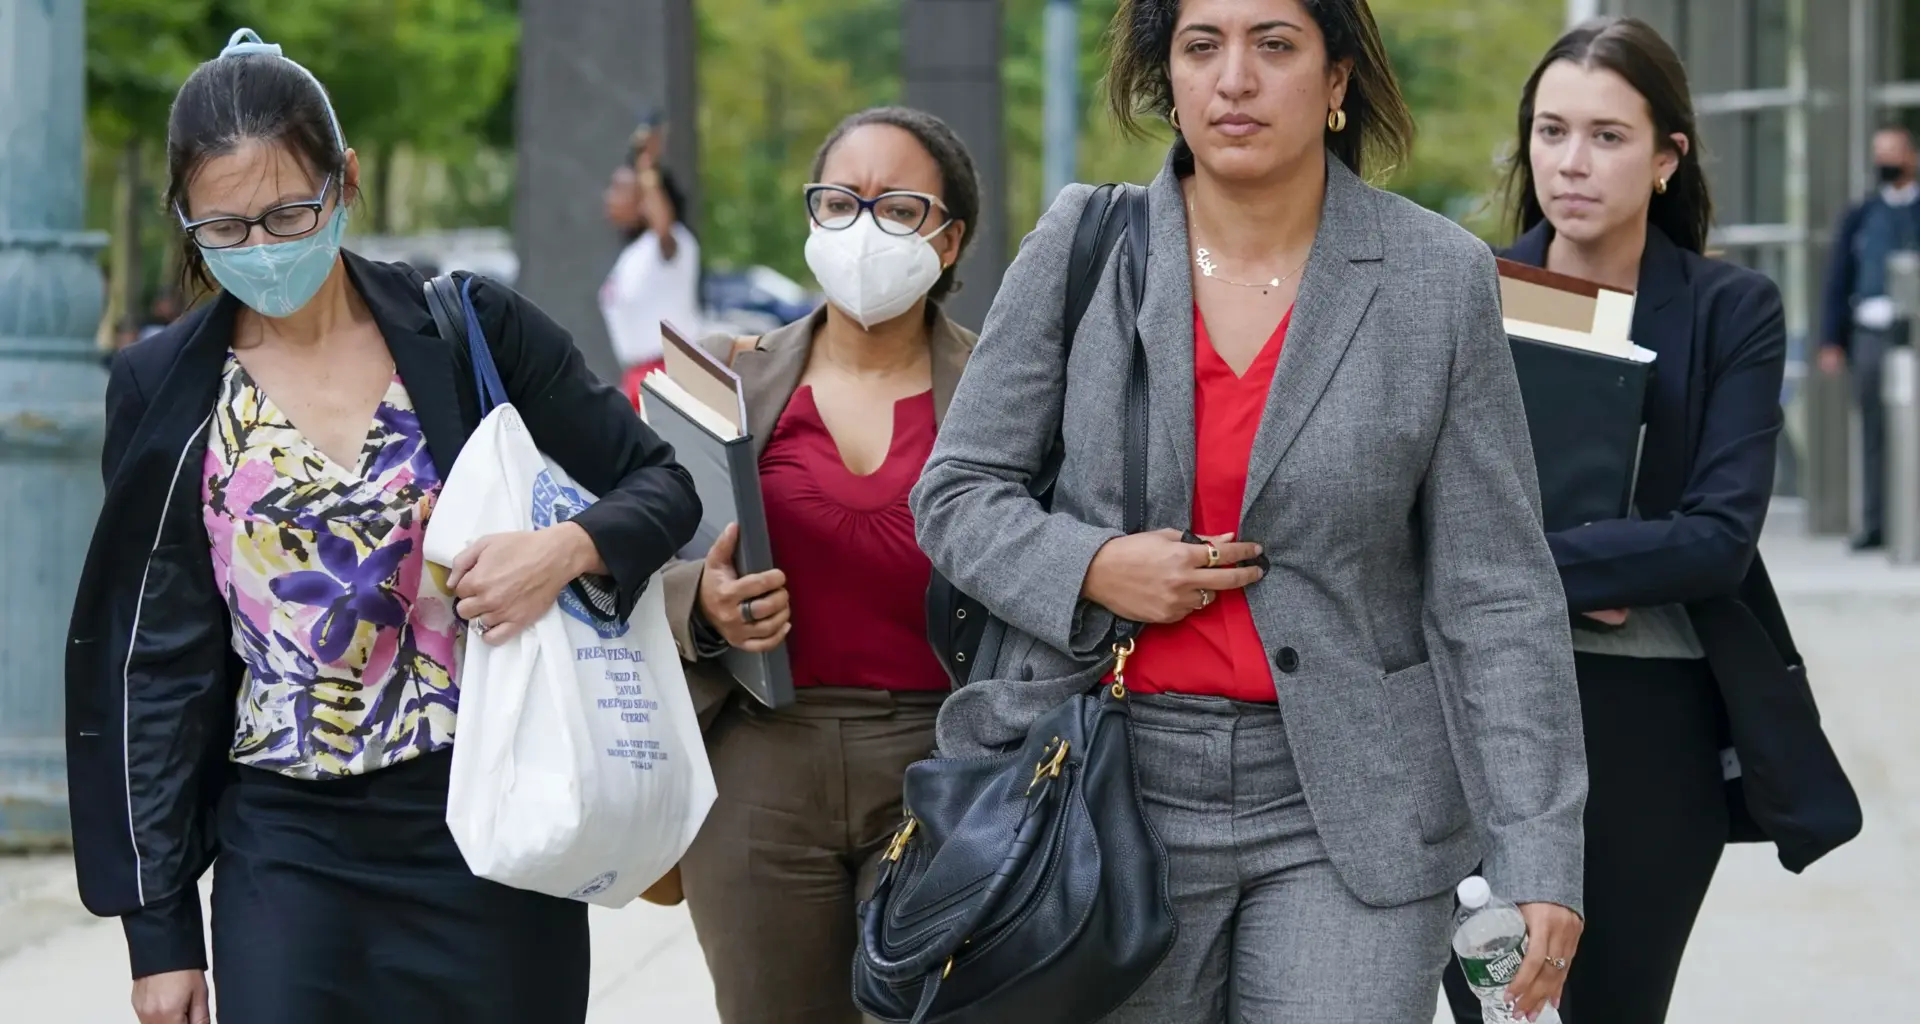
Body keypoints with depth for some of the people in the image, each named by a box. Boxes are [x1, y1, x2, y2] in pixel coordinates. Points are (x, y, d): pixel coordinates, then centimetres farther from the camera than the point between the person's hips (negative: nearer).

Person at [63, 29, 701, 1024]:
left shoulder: (471, 333, -1)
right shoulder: (164, 392, 2)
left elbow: (661, 484, 6)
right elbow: (149, 667, 5)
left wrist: (568, 548, -18)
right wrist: (159, 931, 3)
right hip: (290, 854, 1)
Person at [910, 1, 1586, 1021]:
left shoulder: (1439, 279, -1)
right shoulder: (1082, 247, 2)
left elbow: (1495, 593, -1)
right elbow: (956, 491, 9)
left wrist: (1539, 862, -7)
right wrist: (1090, 568, -12)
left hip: (1348, 814, -1)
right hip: (1110, 798, 1)